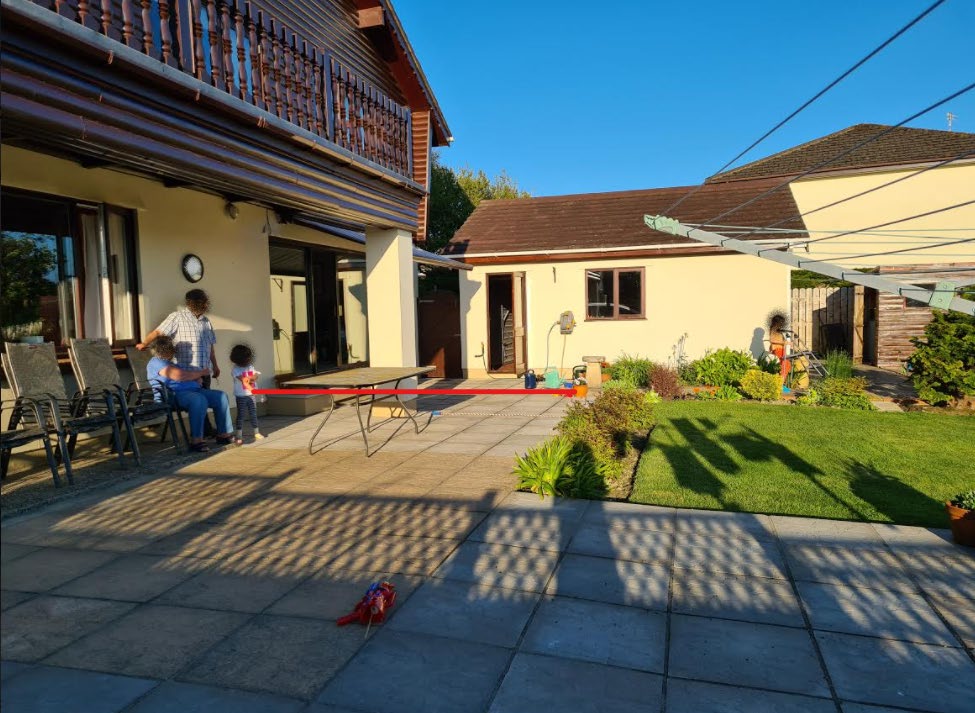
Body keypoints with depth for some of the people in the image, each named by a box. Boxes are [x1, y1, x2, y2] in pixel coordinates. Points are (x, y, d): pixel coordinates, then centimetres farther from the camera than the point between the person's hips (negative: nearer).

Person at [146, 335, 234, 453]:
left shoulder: (169, 363, 29)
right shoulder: (156, 362, -3)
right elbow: (179, 376, -17)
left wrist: (198, 376, 1)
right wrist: (201, 373, -4)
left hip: (192, 390, 10)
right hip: (175, 395, -10)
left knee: (221, 396, -7)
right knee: (199, 400, -38)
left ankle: (223, 434, -6)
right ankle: (196, 441, -37)